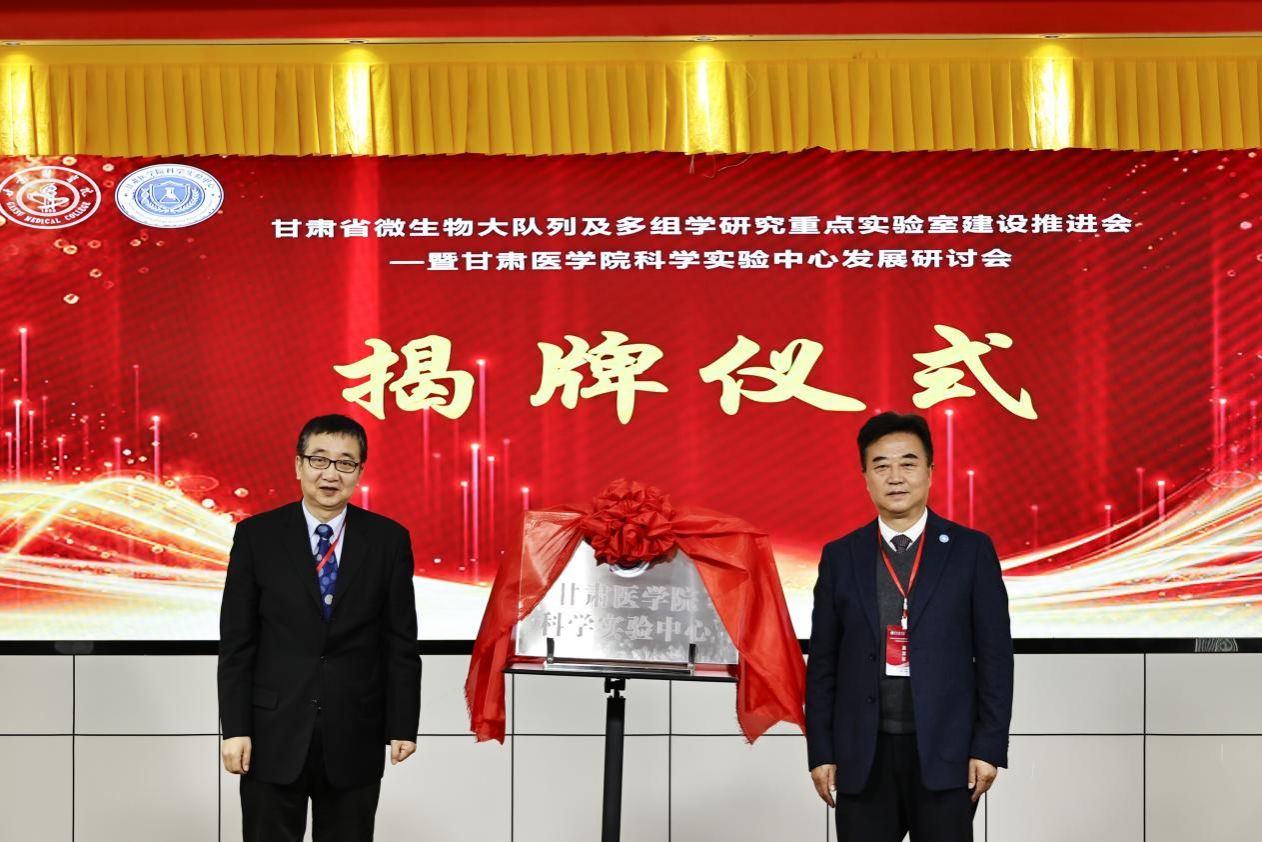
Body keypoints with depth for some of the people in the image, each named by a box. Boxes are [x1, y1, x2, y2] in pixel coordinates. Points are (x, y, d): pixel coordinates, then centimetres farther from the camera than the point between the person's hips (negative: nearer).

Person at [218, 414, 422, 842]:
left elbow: (400, 643, 2)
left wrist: (403, 726, -1)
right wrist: (235, 728, -6)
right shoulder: (256, 535, 0)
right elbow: (236, 641, -1)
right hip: (273, 735, 0)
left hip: (355, 738, 1)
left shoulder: (388, 539, 1)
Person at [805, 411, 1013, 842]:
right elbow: (823, 664, 7)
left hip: (944, 750, -1)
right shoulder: (840, 556, 6)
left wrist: (989, 746, -6)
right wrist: (820, 752, 2)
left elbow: (994, 656, 0)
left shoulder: (970, 550, 1)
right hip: (862, 755, 2)